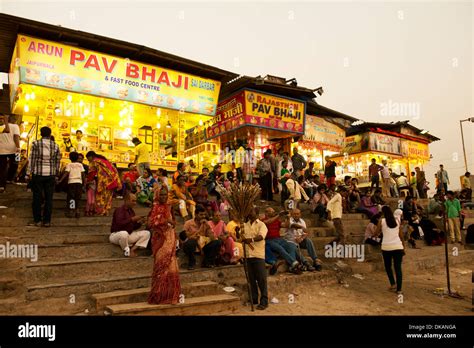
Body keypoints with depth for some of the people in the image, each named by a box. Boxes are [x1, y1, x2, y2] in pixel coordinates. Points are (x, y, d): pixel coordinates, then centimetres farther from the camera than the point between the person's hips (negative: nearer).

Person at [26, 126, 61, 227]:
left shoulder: (36, 143, -2)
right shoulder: (55, 145, 5)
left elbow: (31, 159, -3)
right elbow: (57, 161, 7)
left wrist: (29, 172, 2)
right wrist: (56, 174, 13)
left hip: (38, 174, -1)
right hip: (51, 175, 1)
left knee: (37, 197, 6)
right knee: (49, 198, 5)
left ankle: (37, 220, 9)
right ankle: (47, 221, 7)